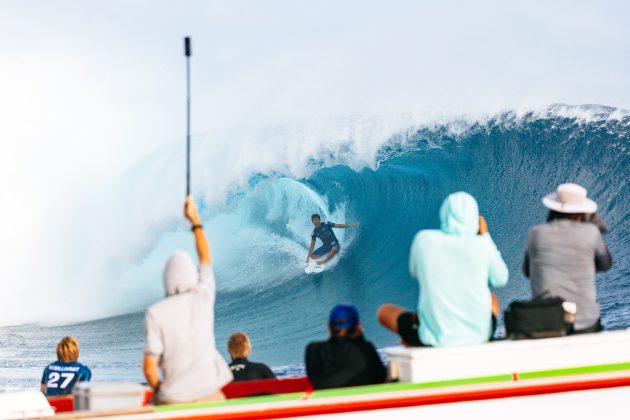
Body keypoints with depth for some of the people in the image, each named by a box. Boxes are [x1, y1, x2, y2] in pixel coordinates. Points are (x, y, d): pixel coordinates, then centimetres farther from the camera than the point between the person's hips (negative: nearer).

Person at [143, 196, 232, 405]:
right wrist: (195, 220, 32)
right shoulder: (203, 299, 1)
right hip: (209, 396, 2)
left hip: (172, 401, -2)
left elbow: (149, 367, -9)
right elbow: (206, 259, 21)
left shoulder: (156, 313, -5)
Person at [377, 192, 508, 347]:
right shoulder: (481, 244, -8)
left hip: (436, 336, -1)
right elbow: (500, 280, 9)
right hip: (479, 334, 1)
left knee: (384, 311, 23)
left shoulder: (424, 239, -8)